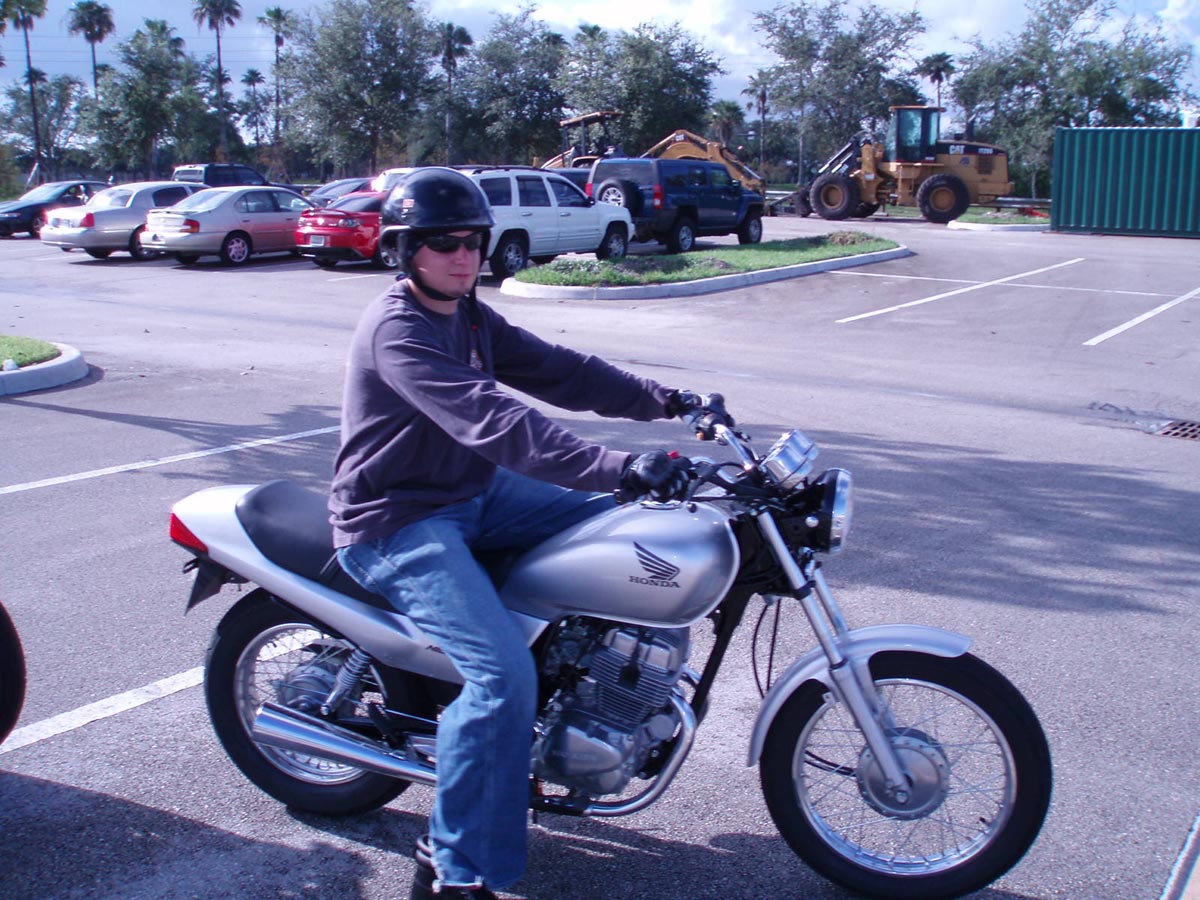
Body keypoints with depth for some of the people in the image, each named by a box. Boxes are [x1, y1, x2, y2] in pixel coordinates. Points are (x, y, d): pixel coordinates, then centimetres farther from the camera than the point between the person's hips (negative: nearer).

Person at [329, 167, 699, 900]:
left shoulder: (469, 316, 9)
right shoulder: (396, 330, -22)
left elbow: (557, 371, 4)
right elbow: (492, 420, -35)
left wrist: (667, 400, -6)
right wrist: (618, 467, -43)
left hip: (474, 493, 9)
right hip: (399, 524, -9)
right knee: (503, 673, -25)